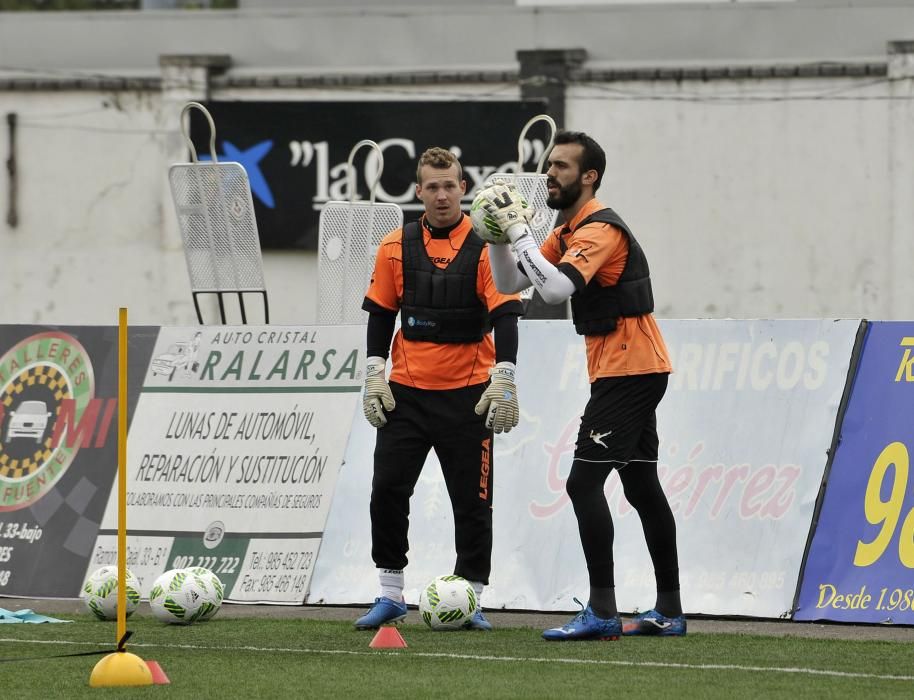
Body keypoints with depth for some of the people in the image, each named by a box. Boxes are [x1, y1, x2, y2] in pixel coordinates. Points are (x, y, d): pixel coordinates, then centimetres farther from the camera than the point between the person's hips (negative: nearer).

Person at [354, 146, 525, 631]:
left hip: (467, 394, -2)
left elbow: (505, 315, -10)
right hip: (406, 391, 3)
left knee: (472, 500, 1)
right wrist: (374, 376, 2)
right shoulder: (397, 247, 4)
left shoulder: (486, 247, -6)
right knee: (387, 490, -3)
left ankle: (471, 601, 9)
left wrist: (503, 381, -19)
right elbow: (380, 314, 9)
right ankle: (390, 596, 7)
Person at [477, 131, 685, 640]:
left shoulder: (601, 230, -17)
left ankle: (602, 613, -17)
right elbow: (510, 284, 13)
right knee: (642, 486, 12)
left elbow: (555, 288, -30)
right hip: (638, 370, 10)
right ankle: (670, 612, 17)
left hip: (628, 371, -10)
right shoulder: (566, 235, 14)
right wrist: (499, 234, -3)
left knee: (584, 482, -14)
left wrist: (519, 229, -25)